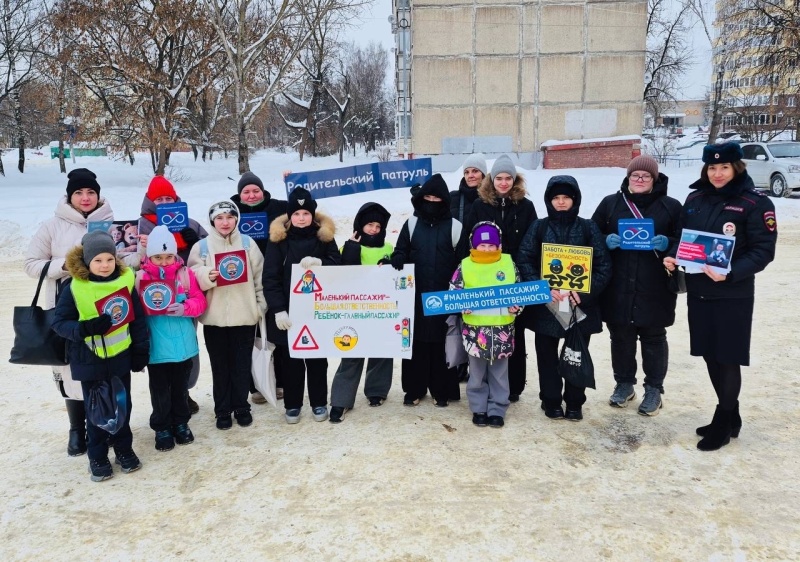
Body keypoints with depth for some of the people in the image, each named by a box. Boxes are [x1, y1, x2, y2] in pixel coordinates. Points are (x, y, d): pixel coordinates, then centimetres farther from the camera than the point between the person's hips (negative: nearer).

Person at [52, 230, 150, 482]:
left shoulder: (125, 282, -5)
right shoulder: (74, 288, -11)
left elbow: (138, 320, 2)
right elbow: (59, 322, -8)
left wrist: (141, 350, 3)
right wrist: (85, 328, -26)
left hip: (121, 357, 2)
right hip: (89, 360, -2)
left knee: (122, 406, 13)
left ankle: (124, 449, 31)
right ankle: (98, 457, 24)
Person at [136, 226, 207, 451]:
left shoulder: (186, 274, -1)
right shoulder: (141, 276, -6)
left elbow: (199, 301, -3)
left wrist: (184, 308, -21)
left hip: (182, 343, 2)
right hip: (156, 346, -2)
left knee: (181, 386, 17)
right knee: (160, 389, 10)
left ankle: (181, 423, 34)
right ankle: (162, 428, 26)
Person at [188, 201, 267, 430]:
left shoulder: (248, 243, 4)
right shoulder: (201, 247, 1)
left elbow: (260, 276, 5)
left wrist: (261, 306, 1)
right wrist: (206, 276, -22)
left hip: (245, 315, 0)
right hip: (214, 317, 0)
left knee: (242, 364, 8)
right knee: (220, 366, 8)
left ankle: (241, 407, 23)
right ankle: (222, 410, 21)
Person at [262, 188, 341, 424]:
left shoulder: (324, 236, 3)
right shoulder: (278, 239, -3)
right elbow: (270, 278, -7)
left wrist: (320, 263, -22)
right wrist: (278, 309, -15)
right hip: (288, 310, -1)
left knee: (317, 358, 11)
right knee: (291, 359, 8)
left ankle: (319, 403, 24)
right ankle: (292, 404, 22)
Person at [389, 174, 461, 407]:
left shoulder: (454, 226, 1)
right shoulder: (411, 224, 7)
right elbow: (400, 253, 9)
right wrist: (395, 262, -15)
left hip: (443, 296, -2)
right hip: (415, 295, 2)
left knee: (441, 343, 4)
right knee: (415, 341, 7)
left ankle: (441, 390, 16)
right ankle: (414, 388, 19)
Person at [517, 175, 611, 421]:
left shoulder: (588, 228, 1)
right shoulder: (538, 228, 2)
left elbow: (603, 265, -3)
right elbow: (525, 261, -5)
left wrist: (584, 292, -16)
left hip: (580, 304, 0)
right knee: (547, 355, 8)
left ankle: (575, 403, 26)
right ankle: (551, 401, 24)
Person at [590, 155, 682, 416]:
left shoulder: (670, 206, 2)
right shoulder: (610, 203, 7)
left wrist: (667, 243, -17)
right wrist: (606, 241, -12)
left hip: (655, 289, -1)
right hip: (618, 287, 2)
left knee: (653, 338, 8)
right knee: (620, 337, 11)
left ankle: (654, 389, 22)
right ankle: (624, 384, 28)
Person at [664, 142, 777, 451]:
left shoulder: (755, 203, -9)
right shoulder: (694, 199, 7)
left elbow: (763, 251, -13)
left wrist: (730, 274, -26)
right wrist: (672, 256, -6)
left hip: (733, 295, -5)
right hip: (697, 291, 6)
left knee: (728, 358, 3)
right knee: (710, 354, 13)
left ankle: (723, 423, 19)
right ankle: (730, 417, 31)